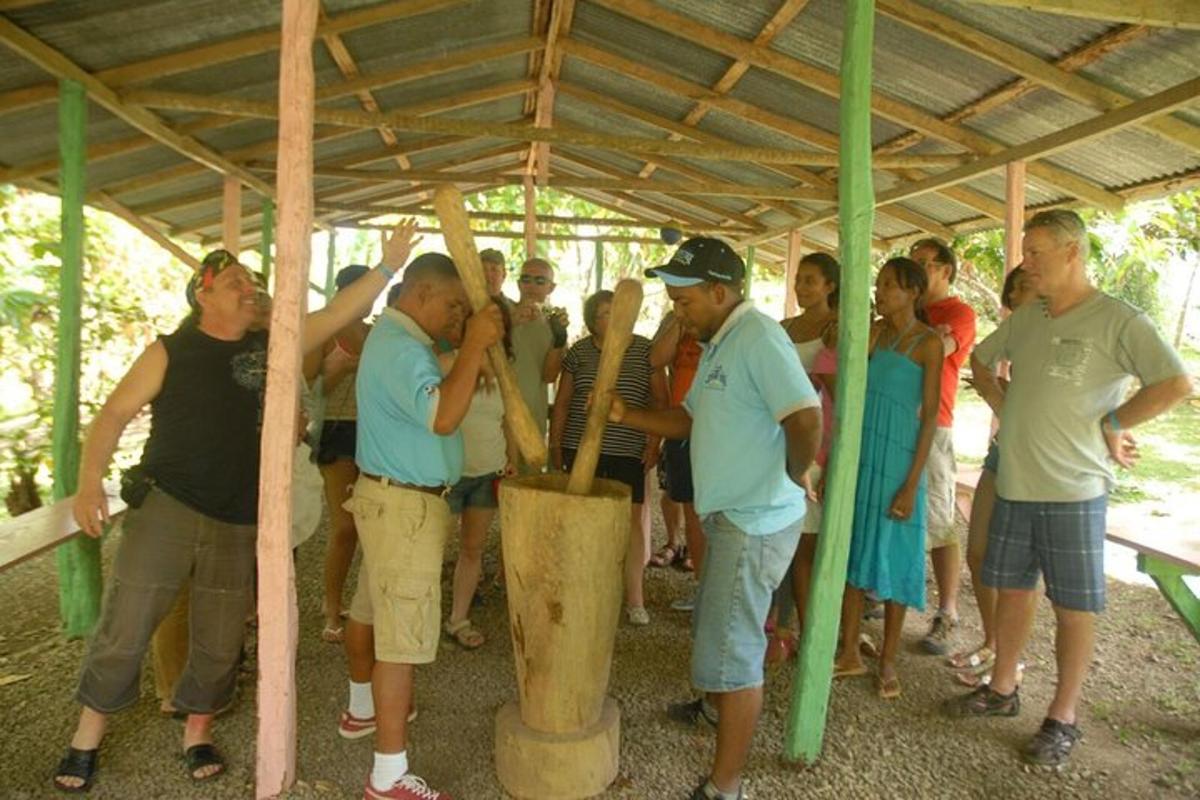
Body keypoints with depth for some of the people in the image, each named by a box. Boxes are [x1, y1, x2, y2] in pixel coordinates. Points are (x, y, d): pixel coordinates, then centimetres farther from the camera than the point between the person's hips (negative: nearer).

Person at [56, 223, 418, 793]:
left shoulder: (271, 347, 6)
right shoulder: (170, 351, -1)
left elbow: (337, 314, 1)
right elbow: (115, 413, -3)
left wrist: (388, 265, -6)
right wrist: (89, 482, -15)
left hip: (238, 525, 3)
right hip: (164, 509, -2)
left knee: (219, 644, 11)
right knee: (123, 631, 3)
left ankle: (197, 734, 32)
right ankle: (87, 737, 25)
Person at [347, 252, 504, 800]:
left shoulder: (395, 337, 15)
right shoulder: (401, 347, -21)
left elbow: (435, 398, 14)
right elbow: (443, 417, -33)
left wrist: (472, 355, 0)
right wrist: (472, 347, -29)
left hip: (391, 496, 11)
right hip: (405, 505, -11)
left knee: (372, 609, 23)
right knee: (402, 634, -7)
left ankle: (364, 707, 42)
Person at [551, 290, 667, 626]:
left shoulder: (645, 350, 1)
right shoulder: (578, 352, 4)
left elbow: (660, 399, 3)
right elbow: (562, 402, 9)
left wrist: (654, 442, -5)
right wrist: (555, 444, 5)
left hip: (629, 451, -1)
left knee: (632, 519, 1)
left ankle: (634, 598, 11)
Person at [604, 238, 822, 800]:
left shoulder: (758, 338, -20)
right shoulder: (717, 346, 13)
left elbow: (806, 420, -29)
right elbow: (687, 421, 17)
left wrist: (790, 476, -12)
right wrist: (624, 415, 4)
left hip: (755, 523, -10)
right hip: (730, 516, 10)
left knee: (730, 649, -2)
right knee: (713, 627, 28)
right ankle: (715, 706, 54)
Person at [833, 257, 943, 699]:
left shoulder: (928, 342, -6)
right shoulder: (873, 332, 9)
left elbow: (930, 416, -9)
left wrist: (912, 484, -13)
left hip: (896, 459, -5)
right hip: (857, 454, 5)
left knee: (893, 557, 4)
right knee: (851, 551, 9)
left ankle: (888, 663, 19)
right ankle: (850, 654, 22)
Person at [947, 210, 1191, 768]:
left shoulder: (1118, 320, -10)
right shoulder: (1026, 319, 8)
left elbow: (1177, 384, -17)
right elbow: (980, 360, 23)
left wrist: (1109, 424, -11)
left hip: (1073, 490, -6)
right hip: (1013, 484, 6)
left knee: (1073, 606, 6)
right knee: (1011, 590, 16)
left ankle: (1063, 718, 20)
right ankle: (1002, 690, 32)